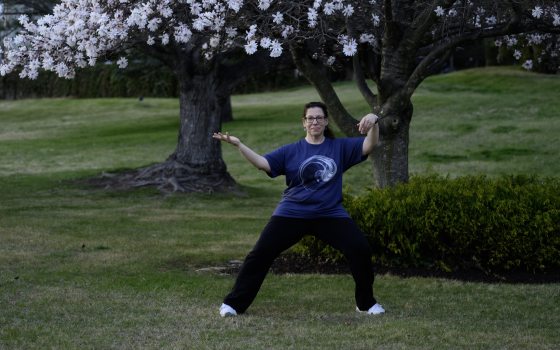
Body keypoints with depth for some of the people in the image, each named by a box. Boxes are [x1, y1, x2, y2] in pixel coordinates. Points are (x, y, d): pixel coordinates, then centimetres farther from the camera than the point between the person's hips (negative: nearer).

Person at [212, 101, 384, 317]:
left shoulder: (340, 147, 6)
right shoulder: (291, 151, 3)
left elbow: (369, 145, -3)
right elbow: (263, 163, -6)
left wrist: (373, 123, -23)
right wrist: (238, 144, -19)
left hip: (331, 214, 1)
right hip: (292, 215, 0)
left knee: (360, 250, -11)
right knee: (261, 253, -6)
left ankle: (366, 303, 10)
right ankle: (233, 303, 5)